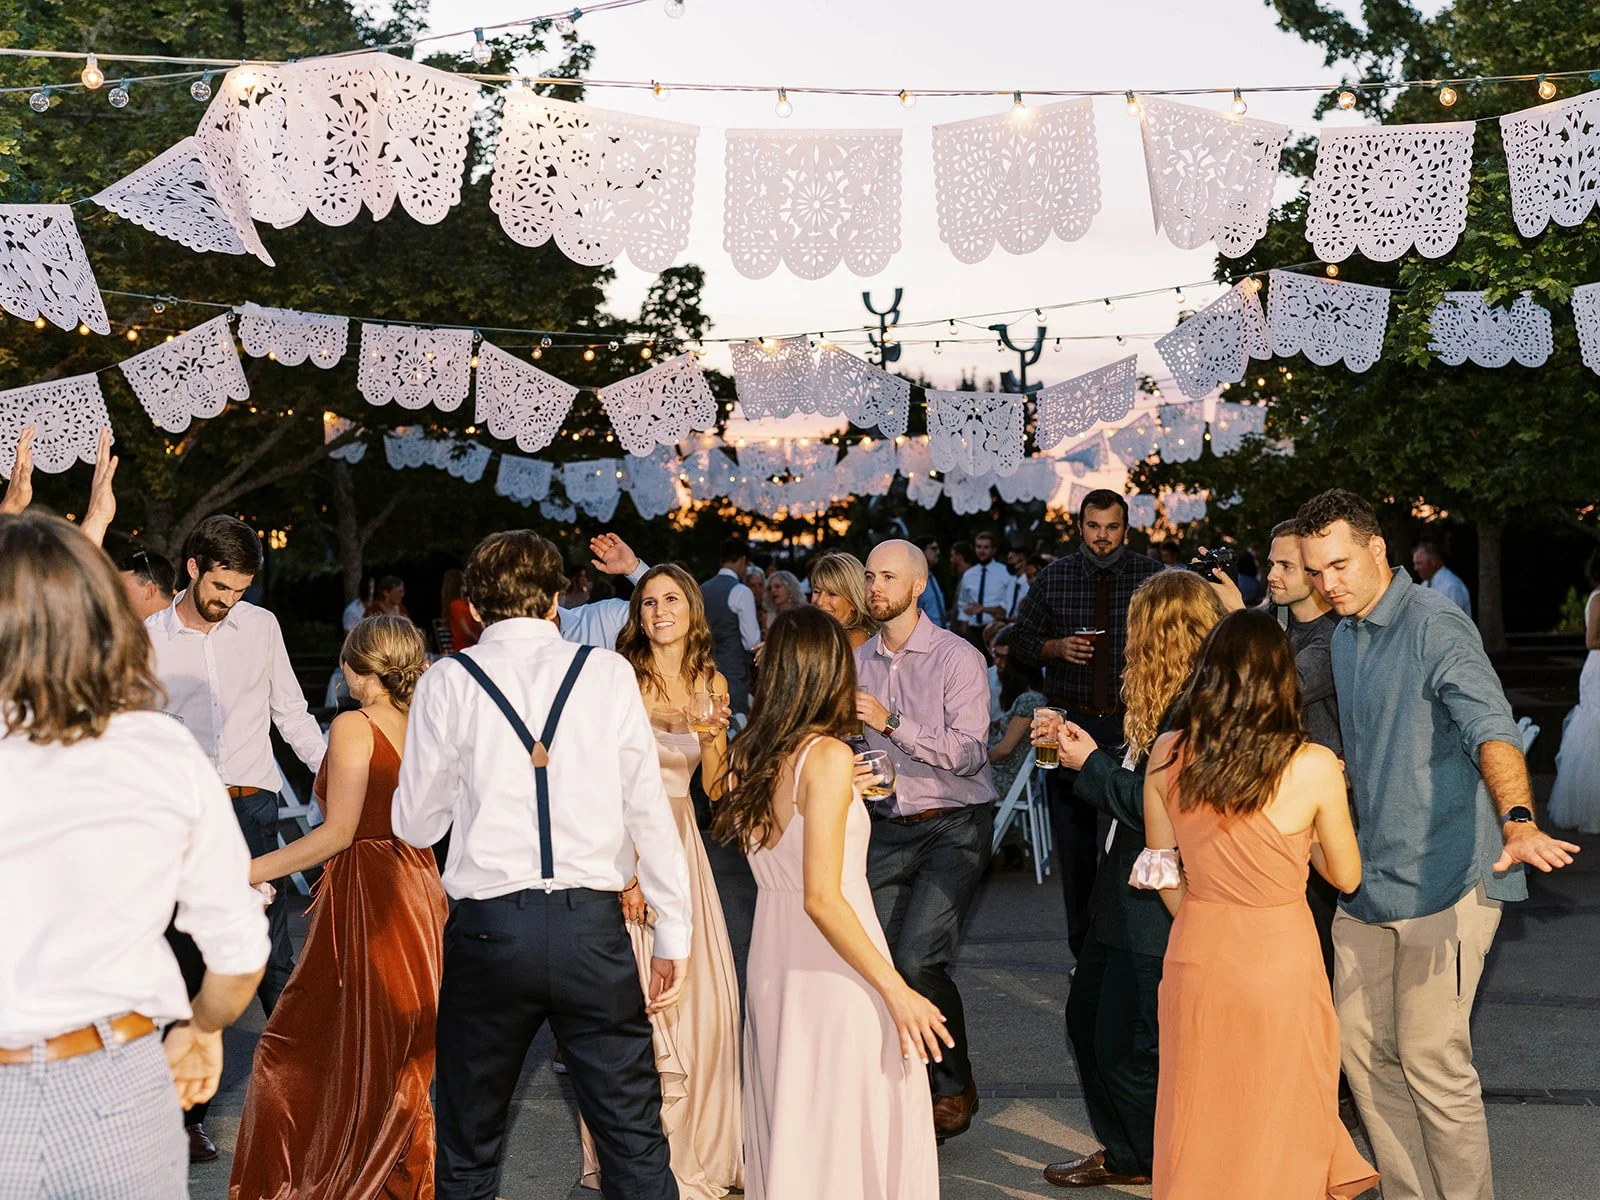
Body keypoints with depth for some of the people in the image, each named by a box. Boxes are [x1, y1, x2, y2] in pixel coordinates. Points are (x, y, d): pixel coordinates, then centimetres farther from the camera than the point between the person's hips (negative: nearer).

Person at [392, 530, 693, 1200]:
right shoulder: (608, 673, 3)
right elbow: (648, 808, 1)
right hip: (593, 926, 0)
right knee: (635, 1143, 7)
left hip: (488, 928, 0)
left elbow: (414, 825, 8)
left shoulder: (447, 683, 2)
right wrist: (673, 933, 7)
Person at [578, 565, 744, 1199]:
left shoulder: (711, 682, 8)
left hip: (682, 842, 5)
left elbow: (715, 787, 12)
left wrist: (714, 737, -7)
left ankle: (702, 1145, 24)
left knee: (704, 997, 6)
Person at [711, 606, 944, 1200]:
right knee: (853, 1133, 3)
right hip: (833, 972, -7)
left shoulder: (746, 755, 3)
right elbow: (822, 898, -21)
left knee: (788, 1130, 18)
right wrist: (898, 993, -17)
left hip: (771, 961, 7)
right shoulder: (829, 756, -16)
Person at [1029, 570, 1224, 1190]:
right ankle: (1126, 1152, 39)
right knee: (1087, 1016, 22)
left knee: (1127, 1050, 0)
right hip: (1126, 893, 11)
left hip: (1159, 909, -11)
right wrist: (1081, 746, 9)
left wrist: (1091, 765, -12)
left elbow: (1154, 805, -25)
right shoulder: (1174, 703, 8)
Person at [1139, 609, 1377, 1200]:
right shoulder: (1314, 767, -14)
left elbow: (1163, 873, 5)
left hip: (1195, 955, 3)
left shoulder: (1166, 754, -6)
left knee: (1202, 1130, 18)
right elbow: (1347, 878, -1)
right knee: (1277, 1134, 14)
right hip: (1280, 960, -2)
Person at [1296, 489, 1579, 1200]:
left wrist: (1518, 823, -45)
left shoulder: (1434, 626, -15)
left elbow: (1492, 730, -30)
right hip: (1369, 877, 8)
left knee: (1430, 1061, -4)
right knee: (1363, 1051, 11)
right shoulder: (1345, 636, 13)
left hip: (1443, 877, -8)